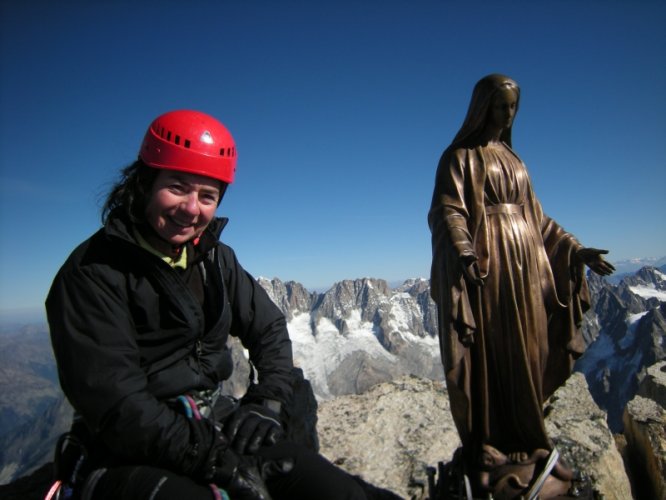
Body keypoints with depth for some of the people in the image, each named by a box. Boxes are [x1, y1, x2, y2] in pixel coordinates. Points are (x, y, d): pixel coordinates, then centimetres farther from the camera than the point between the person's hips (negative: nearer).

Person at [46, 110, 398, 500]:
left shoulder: (216, 259, 5)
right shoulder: (93, 271, -13)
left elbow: (269, 328, 11)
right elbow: (114, 401, -19)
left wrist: (267, 403, -4)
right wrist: (215, 460, -21)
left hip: (212, 432, 5)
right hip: (127, 457, -4)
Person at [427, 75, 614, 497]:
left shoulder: (512, 158, 21)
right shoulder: (460, 157, 0)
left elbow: (535, 214, 22)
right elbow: (448, 211, -14)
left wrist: (575, 249, 16)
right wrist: (463, 250, -32)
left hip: (525, 262, 7)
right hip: (486, 262, -7)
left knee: (526, 352, 9)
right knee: (489, 354, -5)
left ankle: (524, 439, 22)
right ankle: (487, 446, 6)